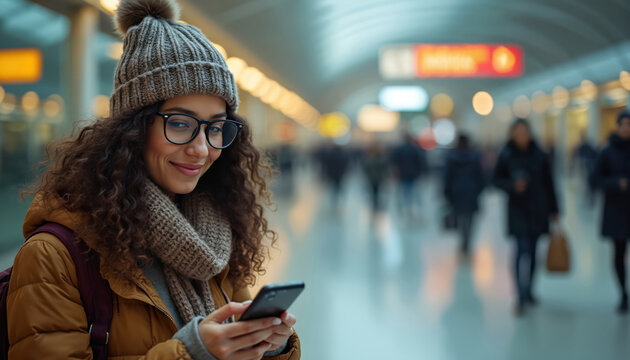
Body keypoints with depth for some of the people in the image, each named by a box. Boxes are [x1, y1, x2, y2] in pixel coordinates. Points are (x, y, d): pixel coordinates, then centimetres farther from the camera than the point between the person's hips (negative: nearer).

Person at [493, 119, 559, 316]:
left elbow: (548, 184, 7)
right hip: (517, 209, -2)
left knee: (532, 251, 10)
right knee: (522, 250, -13)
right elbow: (496, 180, 3)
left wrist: (554, 210, 8)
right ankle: (521, 297, -13)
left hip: (538, 210, 3)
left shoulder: (540, 155, 2)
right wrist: (512, 185, -18)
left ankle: (528, 291, 27)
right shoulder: (506, 156, -2)